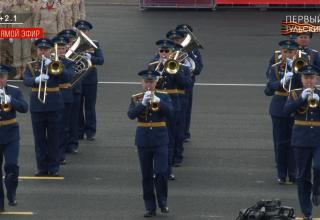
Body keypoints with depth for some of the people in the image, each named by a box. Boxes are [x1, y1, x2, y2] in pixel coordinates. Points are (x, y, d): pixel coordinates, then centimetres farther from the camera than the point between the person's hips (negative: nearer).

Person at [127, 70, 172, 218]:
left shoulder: (163, 97, 4)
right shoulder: (136, 99, 5)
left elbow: (169, 111, -13)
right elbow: (131, 115, -11)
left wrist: (158, 101, -27)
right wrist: (143, 103, -24)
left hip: (160, 140, -1)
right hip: (143, 140, 1)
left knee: (161, 172, -10)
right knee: (147, 176, 4)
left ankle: (163, 203, 7)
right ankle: (150, 207, 9)